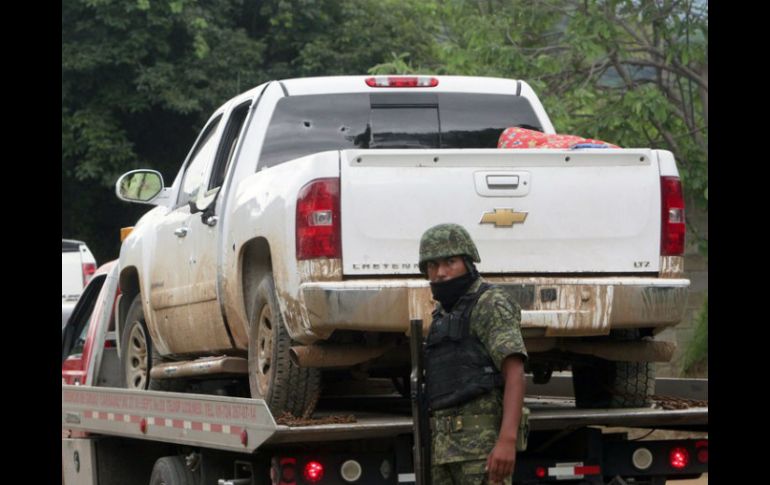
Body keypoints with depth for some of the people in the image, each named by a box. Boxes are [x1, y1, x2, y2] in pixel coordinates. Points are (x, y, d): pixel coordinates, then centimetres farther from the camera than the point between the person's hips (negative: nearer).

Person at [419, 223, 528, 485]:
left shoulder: (491, 304, -6)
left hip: (484, 439, -9)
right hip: (448, 443, 9)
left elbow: (515, 374, -16)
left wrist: (507, 440, -27)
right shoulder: (447, 315, 21)